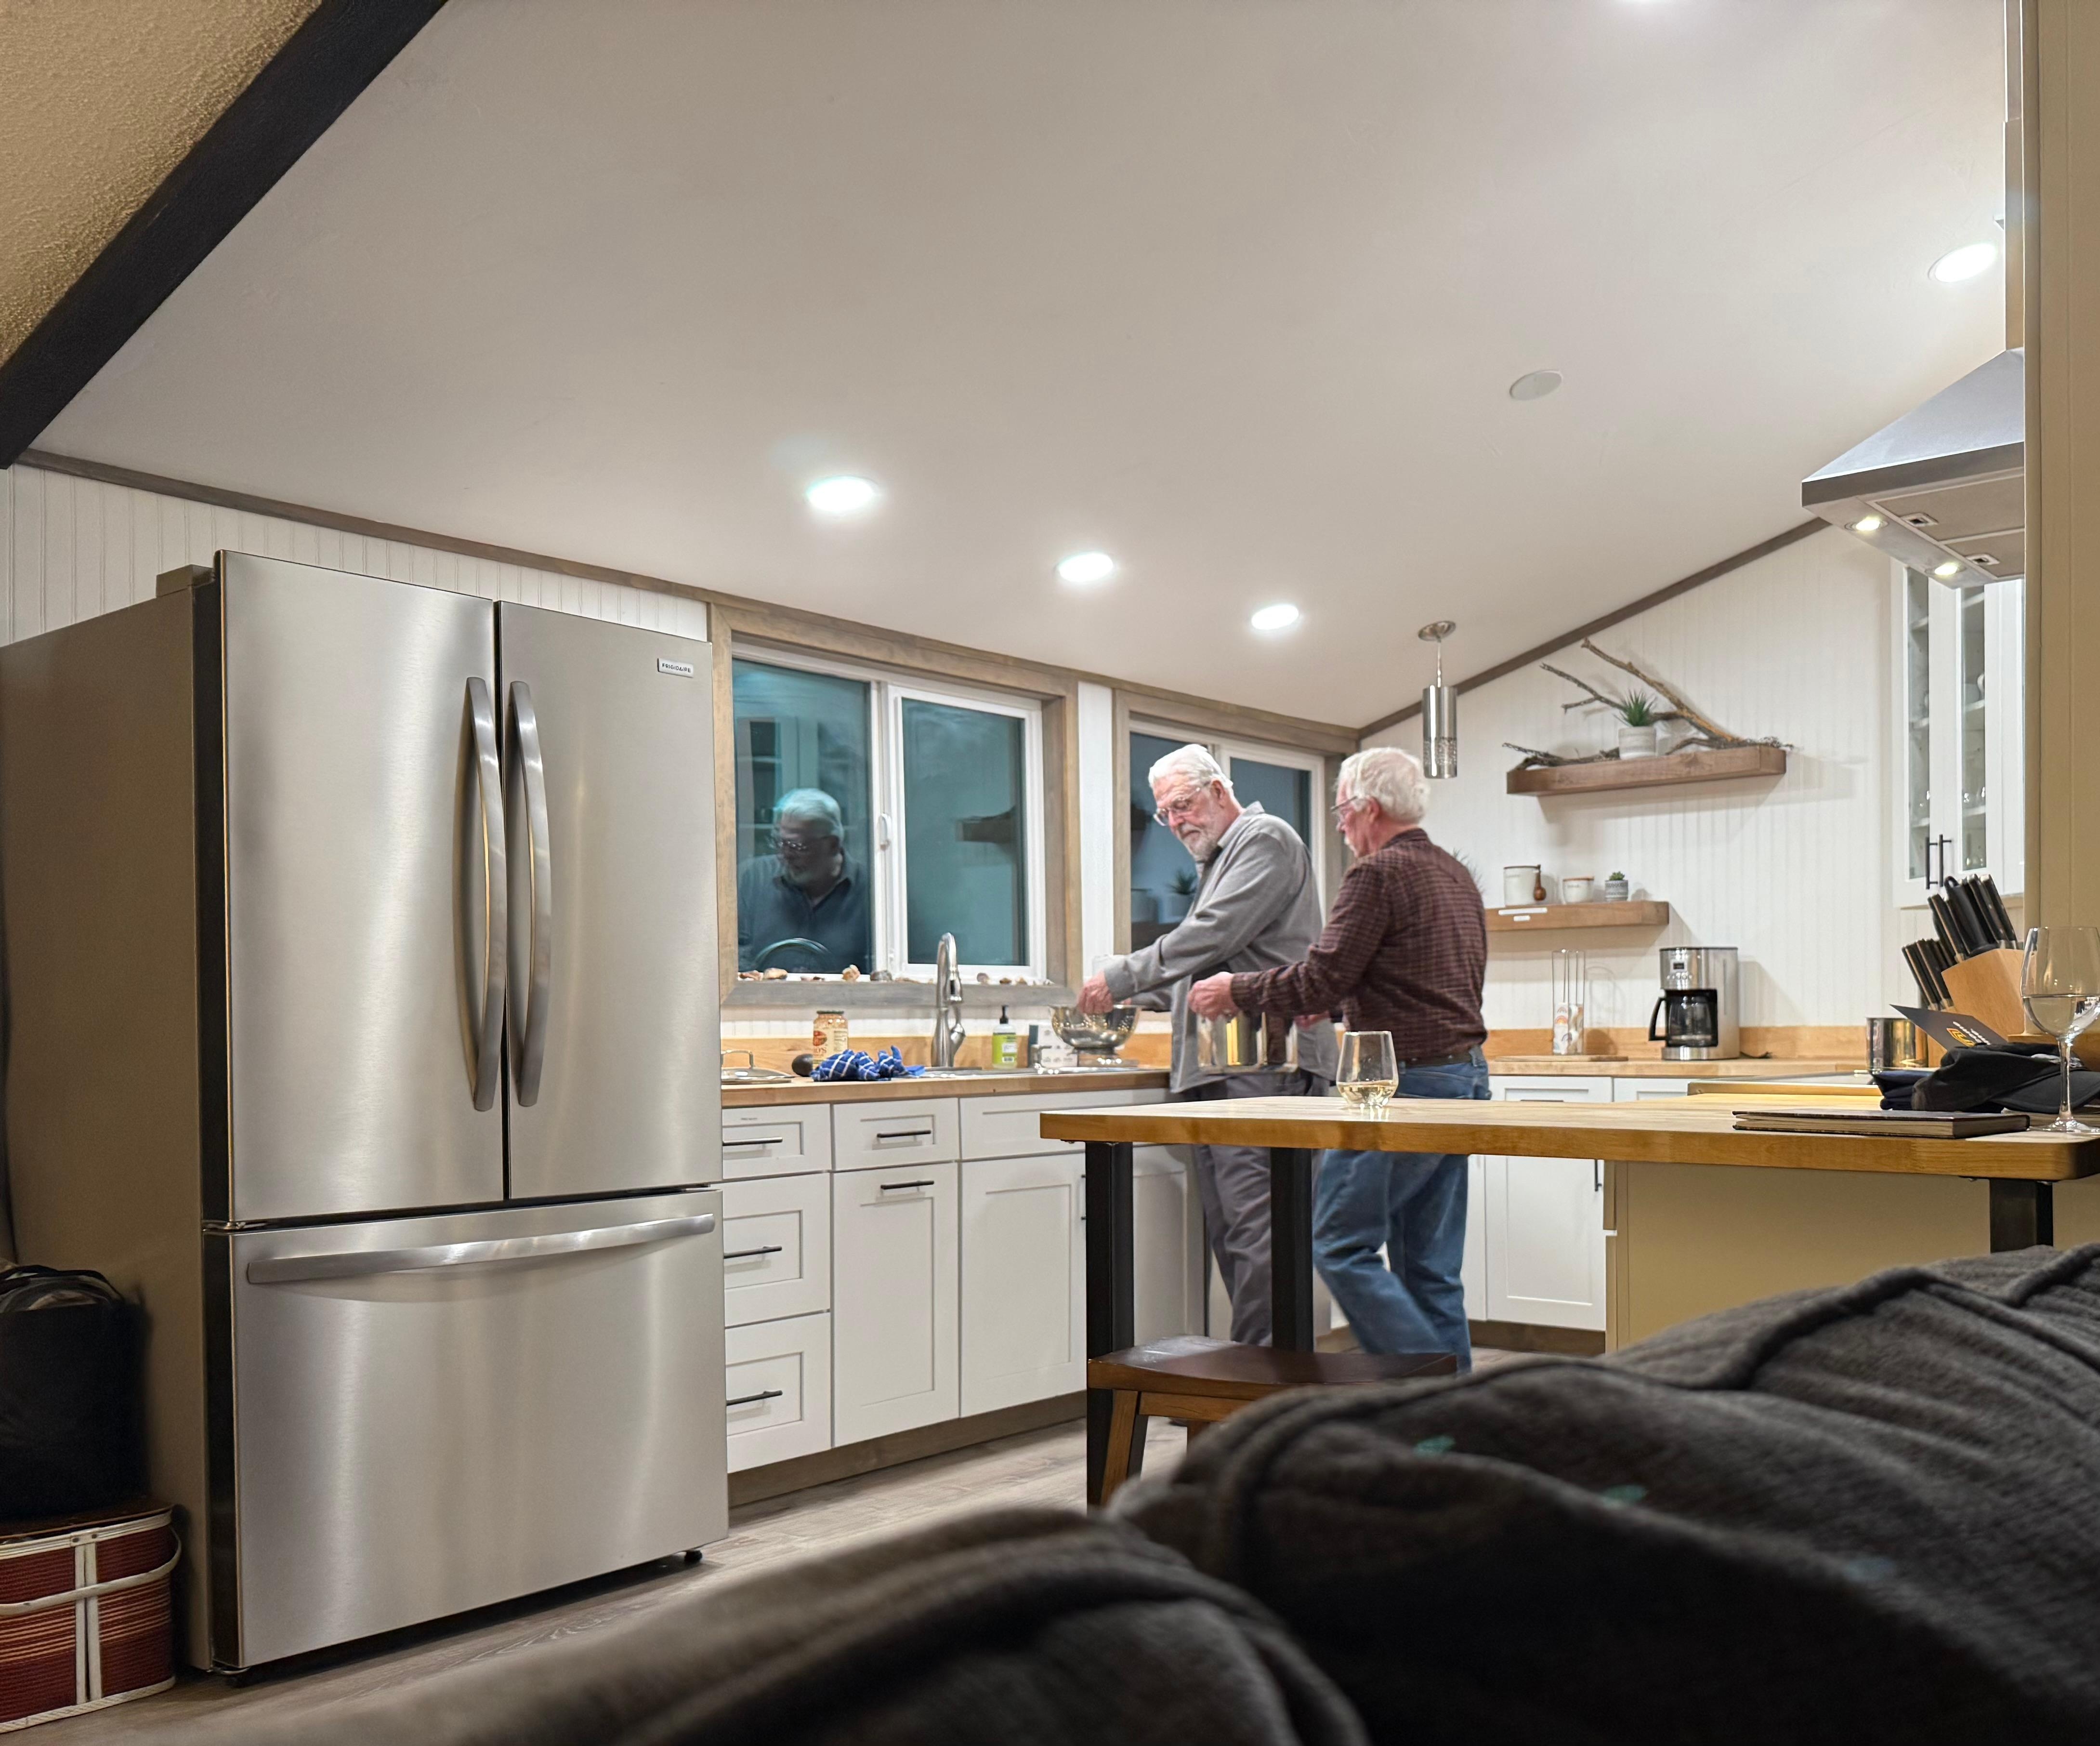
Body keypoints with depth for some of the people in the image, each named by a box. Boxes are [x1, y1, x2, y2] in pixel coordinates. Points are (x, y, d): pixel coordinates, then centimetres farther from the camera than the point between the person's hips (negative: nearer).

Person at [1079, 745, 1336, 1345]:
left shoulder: (1265, 838, -2)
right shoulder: (1220, 861, 28)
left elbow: (1214, 936, -14)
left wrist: (1122, 978, -9)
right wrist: (1138, 997, 18)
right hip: (1220, 1070, 10)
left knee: (1252, 1223, -14)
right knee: (1226, 1226, 7)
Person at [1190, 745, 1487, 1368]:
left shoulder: (1378, 874, -11)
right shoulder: (1456, 875, 18)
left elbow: (1319, 981, -15)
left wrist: (1235, 991, -1)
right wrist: (1343, 1000, 30)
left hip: (1407, 1080, -9)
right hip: (1465, 1073, 9)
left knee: (1341, 1244, -4)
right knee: (1430, 1264, 11)